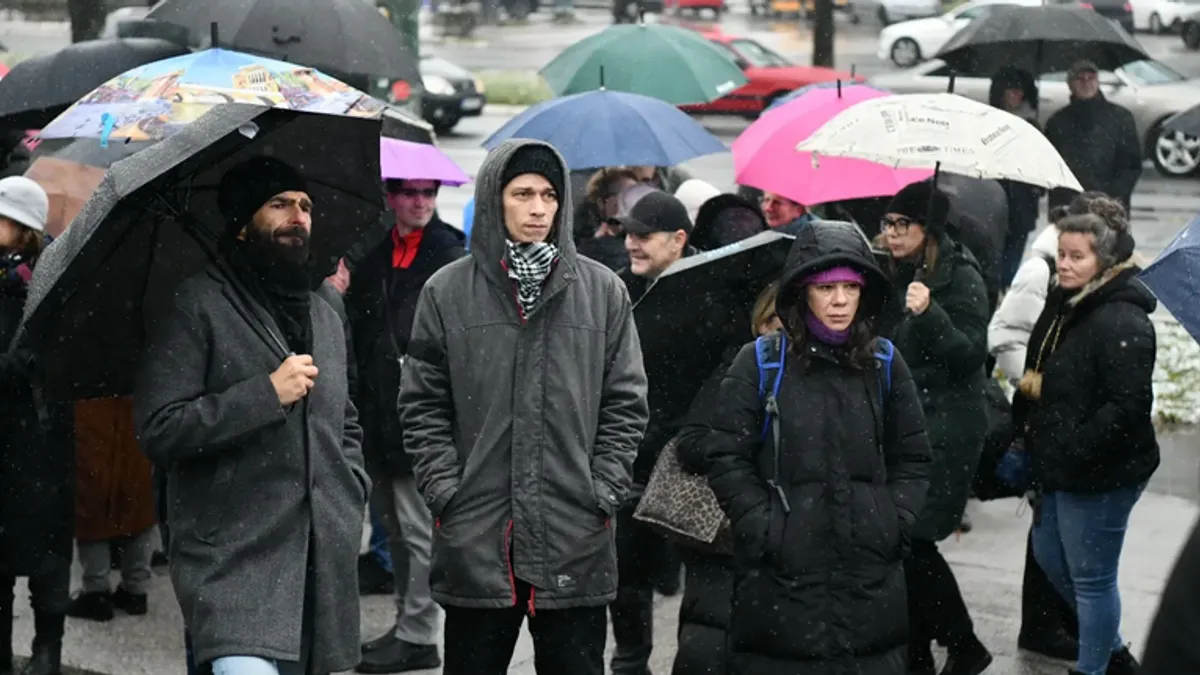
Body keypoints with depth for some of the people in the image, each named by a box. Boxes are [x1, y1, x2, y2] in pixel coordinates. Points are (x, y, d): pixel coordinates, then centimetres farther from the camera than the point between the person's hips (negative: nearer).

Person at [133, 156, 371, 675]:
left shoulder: (327, 319, 20)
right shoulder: (197, 307, -3)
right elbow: (159, 431, -12)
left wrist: (352, 493, 13)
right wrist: (267, 394, -15)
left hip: (324, 568, 7)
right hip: (234, 562, -7)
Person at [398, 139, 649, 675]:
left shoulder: (603, 291, 6)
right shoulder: (446, 292, 3)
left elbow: (626, 404, 7)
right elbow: (422, 405, 4)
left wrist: (603, 492, -2)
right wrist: (446, 491, -4)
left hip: (577, 541, 1)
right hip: (475, 539, 0)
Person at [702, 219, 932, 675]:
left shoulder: (885, 365, 9)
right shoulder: (760, 364, -1)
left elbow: (912, 459, 15)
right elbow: (727, 460, -2)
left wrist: (897, 523, 3)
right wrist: (764, 529, -9)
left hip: (871, 581, 3)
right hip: (782, 579, -3)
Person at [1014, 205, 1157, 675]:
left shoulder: (1122, 323, -22)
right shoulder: (1063, 305, 8)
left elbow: (1127, 406, -27)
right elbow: (1037, 375, 21)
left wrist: (1075, 451, -24)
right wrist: (1026, 429, 13)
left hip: (1100, 476, -11)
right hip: (1057, 468, 11)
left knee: (1091, 578, 2)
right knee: (1049, 555, 22)